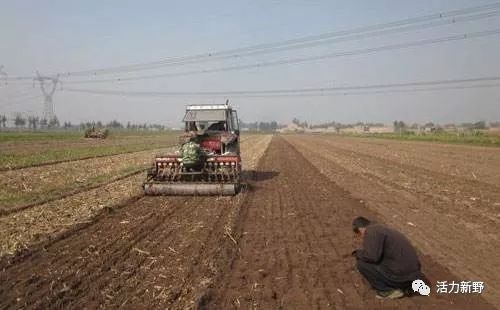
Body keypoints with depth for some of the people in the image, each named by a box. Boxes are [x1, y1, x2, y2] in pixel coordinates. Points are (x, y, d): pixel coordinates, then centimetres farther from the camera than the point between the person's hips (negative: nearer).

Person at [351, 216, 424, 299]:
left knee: (361, 263, -3)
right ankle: (406, 285, 15)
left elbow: (372, 256, -23)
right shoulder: (382, 228, 18)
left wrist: (358, 253, -4)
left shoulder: (371, 231, -11)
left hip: (401, 275, -9)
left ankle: (389, 290, 2)